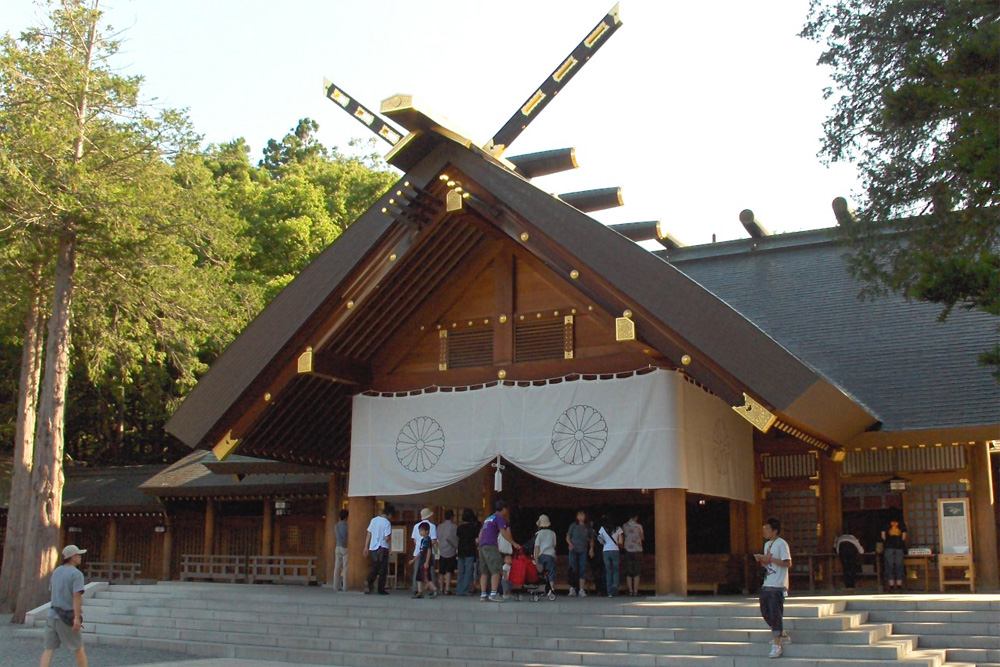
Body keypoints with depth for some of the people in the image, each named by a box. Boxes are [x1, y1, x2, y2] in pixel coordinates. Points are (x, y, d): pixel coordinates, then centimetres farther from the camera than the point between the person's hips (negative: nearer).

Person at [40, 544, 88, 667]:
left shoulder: (56, 572, 11)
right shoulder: (77, 574, -13)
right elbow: (77, 596, -23)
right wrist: (77, 617, -28)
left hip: (52, 615, 6)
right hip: (67, 618, -6)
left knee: (49, 649, 4)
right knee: (79, 648, 9)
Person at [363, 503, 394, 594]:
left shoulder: (374, 520, 7)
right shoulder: (387, 523, -11)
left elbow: (369, 535, 9)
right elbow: (387, 538, -16)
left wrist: (366, 547, 14)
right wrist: (390, 538, 7)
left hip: (372, 548, 5)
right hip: (382, 548, -5)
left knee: (373, 568, 14)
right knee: (382, 570, 4)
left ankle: (368, 582, -10)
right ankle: (381, 589, 5)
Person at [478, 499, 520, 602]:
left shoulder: (488, 518, 26)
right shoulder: (500, 518, 1)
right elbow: (504, 533, -9)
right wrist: (514, 543, -3)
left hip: (482, 545, 9)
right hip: (491, 546, -9)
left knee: (484, 572, 9)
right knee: (496, 570, -11)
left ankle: (483, 594, 7)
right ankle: (493, 594, -20)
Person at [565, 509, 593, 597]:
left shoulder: (588, 528, 10)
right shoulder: (573, 526, 6)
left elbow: (591, 539, 13)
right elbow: (568, 537, 8)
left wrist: (591, 548, -3)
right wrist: (570, 544, -11)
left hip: (583, 551, 1)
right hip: (574, 550, -1)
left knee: (583, 569, -4)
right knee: (573, 569, -7)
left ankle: (581, 590, -1)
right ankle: (572, 589, -1)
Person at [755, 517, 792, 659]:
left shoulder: (781, 544, -10)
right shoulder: (767, 544, 17)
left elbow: (788, 563, -18)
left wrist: (770, 558, -19)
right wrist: (761, 560, 3)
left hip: (777, 586, -9)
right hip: (766, 584, 9)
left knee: (775, 614, -9)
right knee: (765, 612, 11)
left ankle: (777, 645, -5)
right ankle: (783, 636, 27)